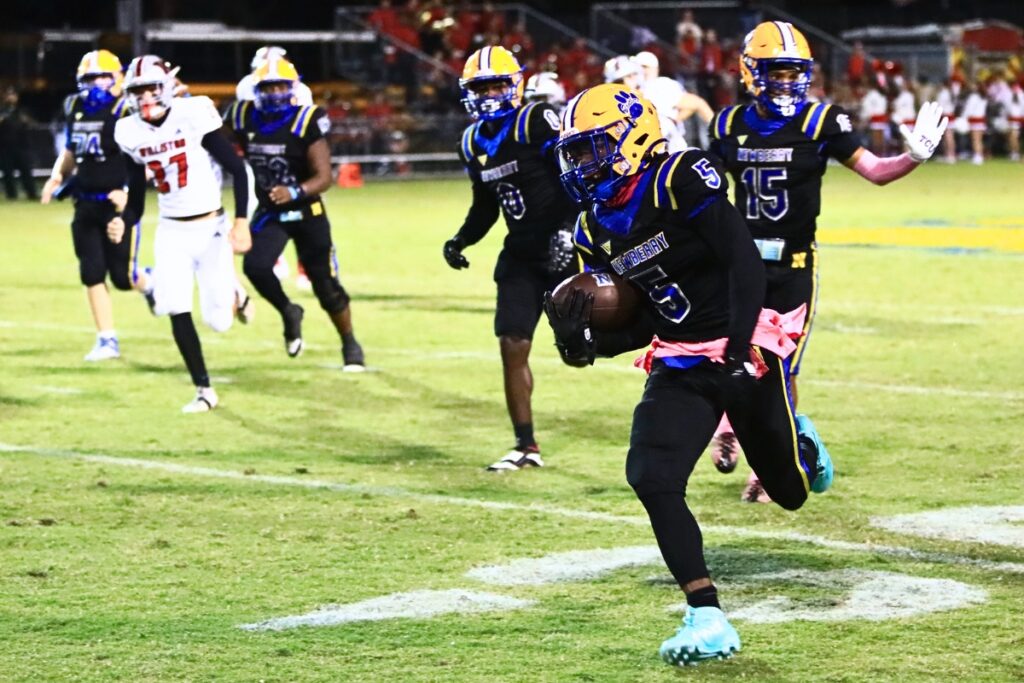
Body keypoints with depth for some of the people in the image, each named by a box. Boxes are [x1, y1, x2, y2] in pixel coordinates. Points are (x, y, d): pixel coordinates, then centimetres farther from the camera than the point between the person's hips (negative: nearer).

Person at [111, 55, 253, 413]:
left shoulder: (193, 117, -15)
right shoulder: (131, 134, 0)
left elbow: (237, 168, -11)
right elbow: (136, 197, 8)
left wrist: (242, 222, -17)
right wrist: (123, 222, -13)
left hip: (210, 228, -3)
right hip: (171, 231, 3)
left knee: (218, 321, -2)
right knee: (176, 310, -11)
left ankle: (234, 295, 37)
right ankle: (204, 390, 3)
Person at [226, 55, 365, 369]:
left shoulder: (306, 123, -17)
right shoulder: (245, 118, -5)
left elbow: (324, 176, -20)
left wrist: (295, 192, -36)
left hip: (306, 213, -3)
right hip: (269, 213, 3)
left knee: (326, 285, 2)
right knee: (255, 267, -21)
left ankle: (350, 345, 25)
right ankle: (288, 313, 9)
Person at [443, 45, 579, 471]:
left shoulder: (538, 122, -13)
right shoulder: (474, 143, 10)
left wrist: (568, 228, -27)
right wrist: (461, 240, 5)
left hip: (566, 246, -7)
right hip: (522, 256, 7)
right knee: (512, 346, 1)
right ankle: (525, 446, 9)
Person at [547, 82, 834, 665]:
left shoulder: (682, 180, -17)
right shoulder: (597, 230, 5)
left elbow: (745, 262, -23)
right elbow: (644, 323, 10)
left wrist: (738, 344, -32)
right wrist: (590, 342, -8)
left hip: (747, 354, -5)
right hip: (681, 367, 6)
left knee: (790, 491, 11)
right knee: (652, 479, -17)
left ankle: (800, 441, 50)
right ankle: (708, 619, -13)